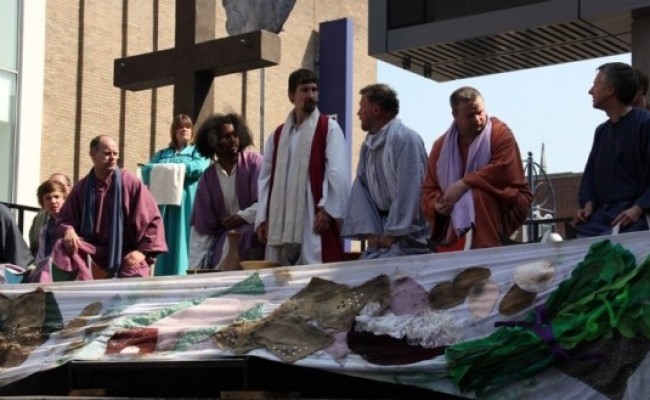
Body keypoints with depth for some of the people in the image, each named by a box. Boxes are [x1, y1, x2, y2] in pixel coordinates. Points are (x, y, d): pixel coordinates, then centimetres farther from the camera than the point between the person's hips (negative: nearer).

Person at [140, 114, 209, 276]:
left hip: (186, 205, -3)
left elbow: (200, 167, -7)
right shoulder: (162, 154, 24)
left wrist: (175, 167, -12)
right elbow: (146, 170, 8)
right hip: (163, 204, 3)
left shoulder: (198, 151, 15)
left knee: (182, 242, -10)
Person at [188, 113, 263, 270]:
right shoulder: (208, 178, 10)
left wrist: (244, 216, -18)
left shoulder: (254, 163, 0)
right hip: (225, 244, 3)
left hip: (254, 240, -3)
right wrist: (195, 265, 2)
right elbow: (201, 227, 9)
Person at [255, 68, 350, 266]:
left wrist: (327, 209, -15)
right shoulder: (277, 135, 16)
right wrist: (262, 218, 5)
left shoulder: (329, 128, 1)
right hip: (280, 222, 5)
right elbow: (266, 177, 13)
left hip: (315, 219, -5)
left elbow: (338, 173, -7)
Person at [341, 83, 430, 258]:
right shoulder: (367, 145, 12)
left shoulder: (406, 139, -13)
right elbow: (360, 189, 6)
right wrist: (369, 231, -6)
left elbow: (409, 191, -18)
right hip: (381, 231, 7)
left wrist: (393, 233, -16)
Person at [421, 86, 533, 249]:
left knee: (478, 193, -35)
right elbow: (429, 189, 6)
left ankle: (487, 250, -39)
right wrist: (436, 206, -18)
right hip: (459, 218, 4)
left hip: (505, 206, -4)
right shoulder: (441, 145, 5)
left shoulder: (500, 133, -6)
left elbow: (505, 169, -21)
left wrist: (464, 184, -26)